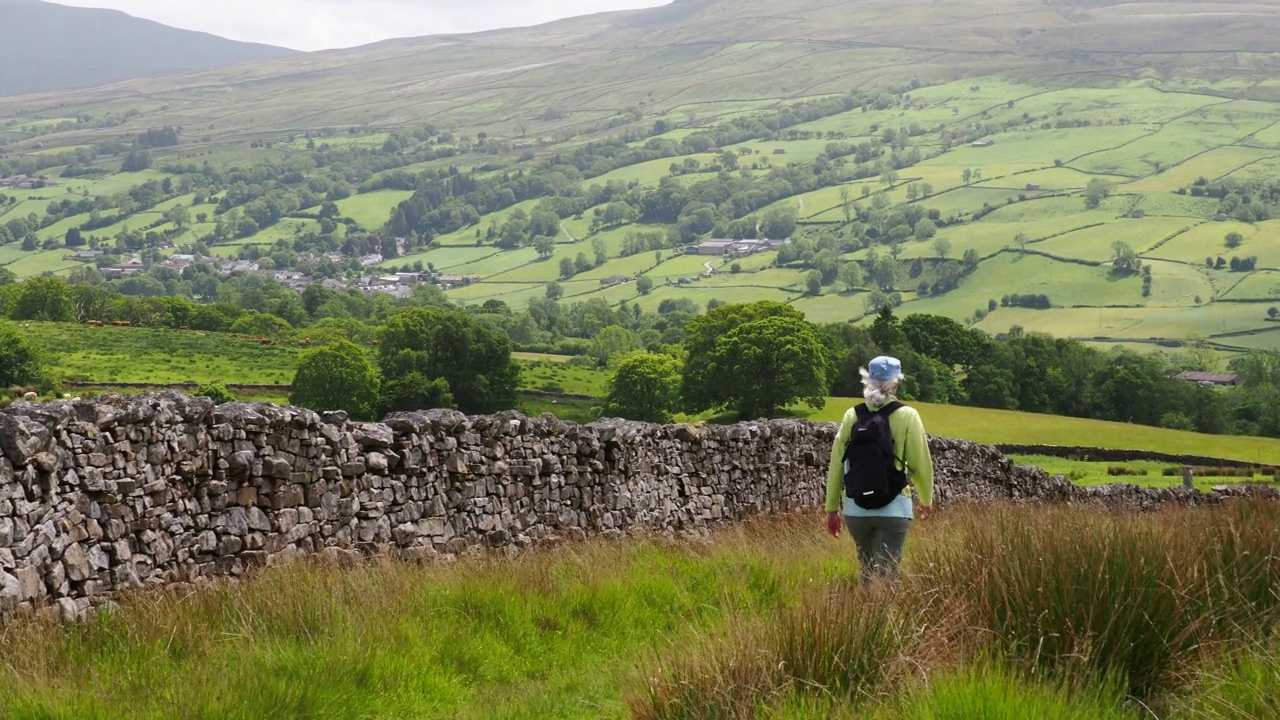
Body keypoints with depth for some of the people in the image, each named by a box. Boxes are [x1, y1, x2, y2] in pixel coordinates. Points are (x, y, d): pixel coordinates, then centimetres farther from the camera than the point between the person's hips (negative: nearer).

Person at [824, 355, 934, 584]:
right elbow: (920, 462, -2)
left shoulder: (852, 415, 3)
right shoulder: (907, 416, -5)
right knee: (886, 573, -2)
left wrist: (832, 507, 12)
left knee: (868, 569, 21)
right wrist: (926, 499, 15)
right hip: (893, 506, -3)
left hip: (856, 506, 3)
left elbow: (837, 464, 4)